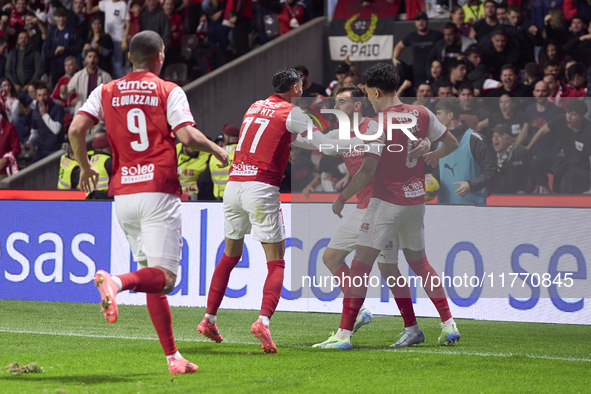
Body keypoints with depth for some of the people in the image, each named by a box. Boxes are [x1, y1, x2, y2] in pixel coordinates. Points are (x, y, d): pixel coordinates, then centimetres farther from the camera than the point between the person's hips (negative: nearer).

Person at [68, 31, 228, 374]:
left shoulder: (106, 92, 10)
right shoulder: (169, 92, 0)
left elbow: (76, 129, 0)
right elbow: (187, 135, -12)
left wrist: (85, 167, 16)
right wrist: (218, 151, 6)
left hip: (123, 194, 5)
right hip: (159, 192, -5)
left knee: (153, 279, 13)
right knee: (164, 278, -11)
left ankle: (173, 357, 10)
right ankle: (116, 281, -41)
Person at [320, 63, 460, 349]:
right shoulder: (421, 114, 3)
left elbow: (367, 171, -19)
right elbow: (451, 143, 14)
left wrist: (342, 198, -7)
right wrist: (430, 157, 32)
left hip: (387, 201, -7)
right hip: (417, 198, 7)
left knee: (361, 262, -7)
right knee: (418, 260, 21)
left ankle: (344, 333, -12)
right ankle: (449, 325, 18)